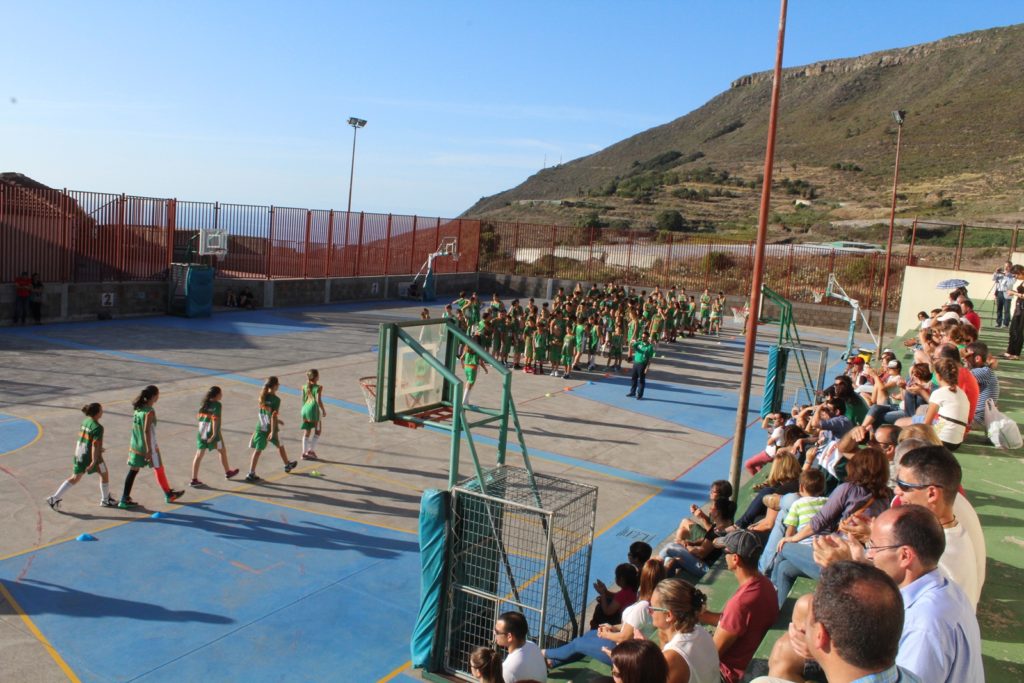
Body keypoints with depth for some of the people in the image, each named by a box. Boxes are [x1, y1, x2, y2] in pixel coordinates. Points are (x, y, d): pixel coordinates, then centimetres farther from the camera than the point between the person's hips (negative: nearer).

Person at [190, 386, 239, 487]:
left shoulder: (204, 403, 9)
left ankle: (194, 479, 2)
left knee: (199, 455, 5)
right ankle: (227, 472, 32)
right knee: (222, 450, 16)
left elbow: (199, 417, 13)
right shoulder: (217, 404, -13)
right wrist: (214, 434, -23)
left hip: (201, 432, 6)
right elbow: (215, 419, -21)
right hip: (212, 432, -6)